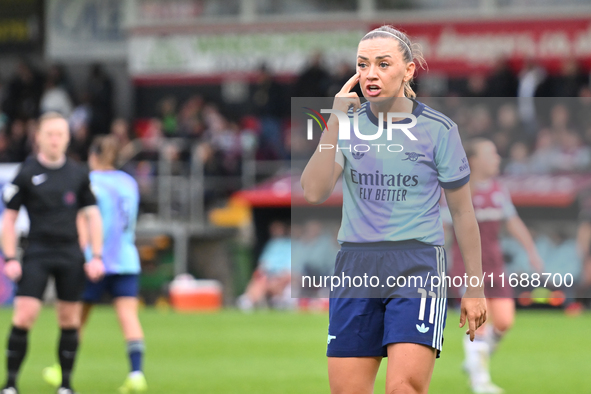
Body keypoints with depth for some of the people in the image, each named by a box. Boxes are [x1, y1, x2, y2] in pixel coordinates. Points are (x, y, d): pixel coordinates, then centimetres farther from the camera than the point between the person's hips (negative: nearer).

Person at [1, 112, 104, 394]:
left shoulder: (78, 174, 7)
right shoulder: (27, 173, -1)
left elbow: (92, 215, 12)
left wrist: (96, 257, 4)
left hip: (70, 254, 3)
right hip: (36, 252, -3)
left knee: (70, 319, 3)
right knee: (24, 316, -12)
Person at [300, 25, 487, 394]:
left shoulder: (438, 129, -1)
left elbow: (462, 212, 6)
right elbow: (315, 192, -9)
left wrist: (475, 287, 6)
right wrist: (335, 122, -15)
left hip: (418, 265, -3)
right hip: (356, 267, 3)